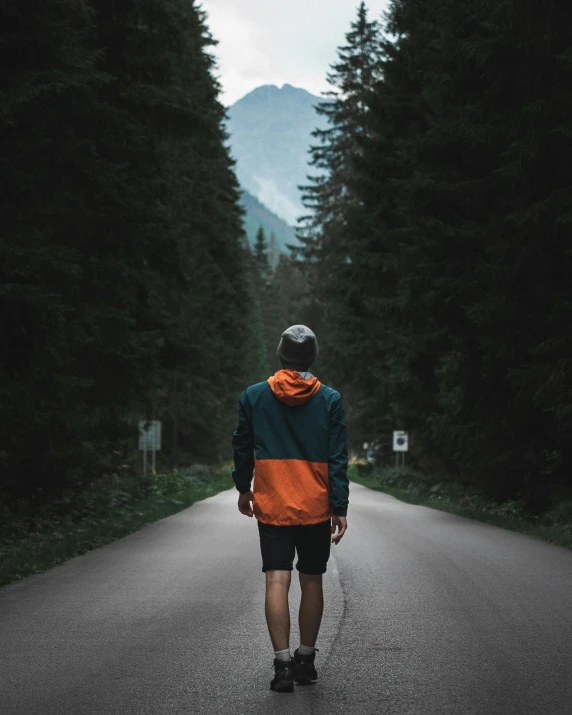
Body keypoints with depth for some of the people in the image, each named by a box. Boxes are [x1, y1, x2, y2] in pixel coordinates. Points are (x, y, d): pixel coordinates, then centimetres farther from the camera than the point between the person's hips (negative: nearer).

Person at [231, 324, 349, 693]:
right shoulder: (330, 400, -3)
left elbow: (243, 448, 10)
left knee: (277, 581, -3)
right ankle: (306, 660, 19)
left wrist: (244, 490, 24)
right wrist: (340, 509, -2)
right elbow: (338, 459, -5)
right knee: (312, 581, 11)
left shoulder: (254, 396, 1)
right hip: (316, 509, 0)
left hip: (271, 507, 0)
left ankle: (283, 663, -12)